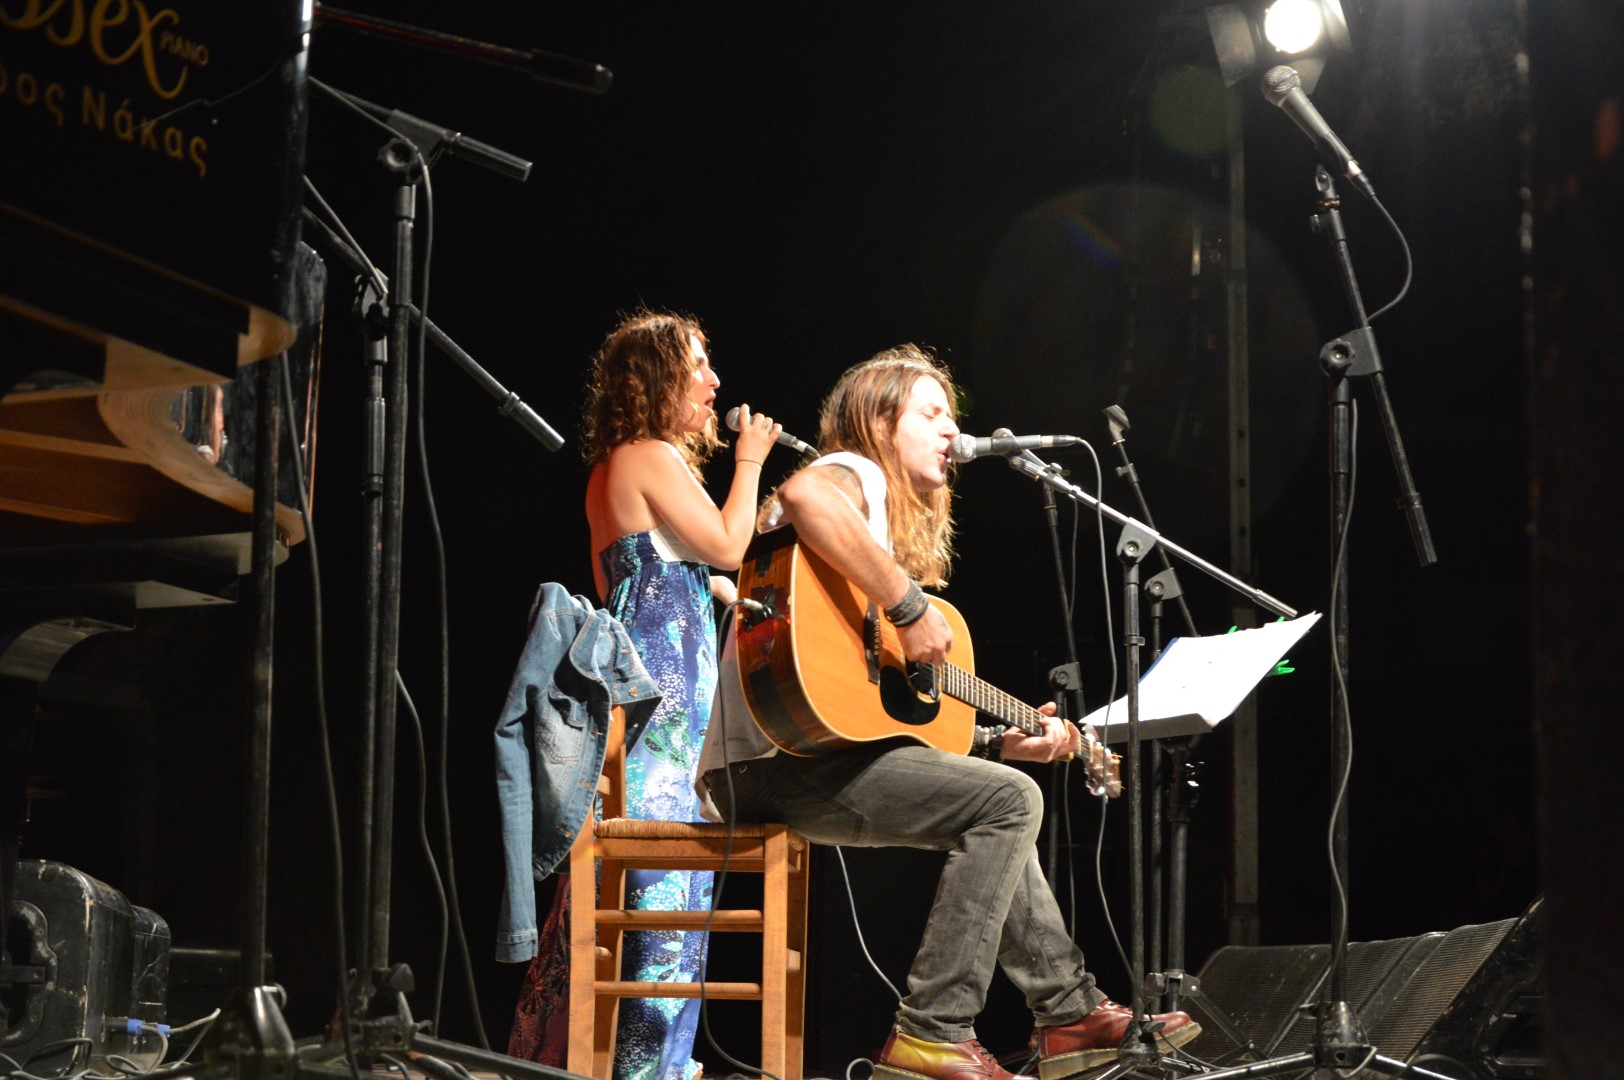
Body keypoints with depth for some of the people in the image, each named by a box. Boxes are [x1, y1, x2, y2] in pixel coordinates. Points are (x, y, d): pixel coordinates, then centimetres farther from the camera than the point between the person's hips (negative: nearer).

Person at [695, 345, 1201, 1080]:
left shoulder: (903, 519, 25)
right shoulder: (854, 473, -2)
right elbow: (804, 498, -32)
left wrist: (999, 739, 16)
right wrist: (909, 608, -27)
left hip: (813, 752, 11)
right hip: (774, 762, -11)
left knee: (994, 810, 24)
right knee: (1008, 802, -16)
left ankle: (1069, 1014, 28)